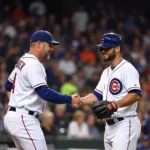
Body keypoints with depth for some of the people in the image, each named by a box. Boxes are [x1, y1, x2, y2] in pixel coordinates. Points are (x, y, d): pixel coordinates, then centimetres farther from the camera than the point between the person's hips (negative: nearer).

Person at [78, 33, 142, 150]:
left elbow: (136, 95, -20)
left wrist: (114, 105, -30)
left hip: (125, 125, -10)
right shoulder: (107, 72, 19)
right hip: (110, 126, 10)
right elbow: (97, 95, 19)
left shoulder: (127, 69, -10)